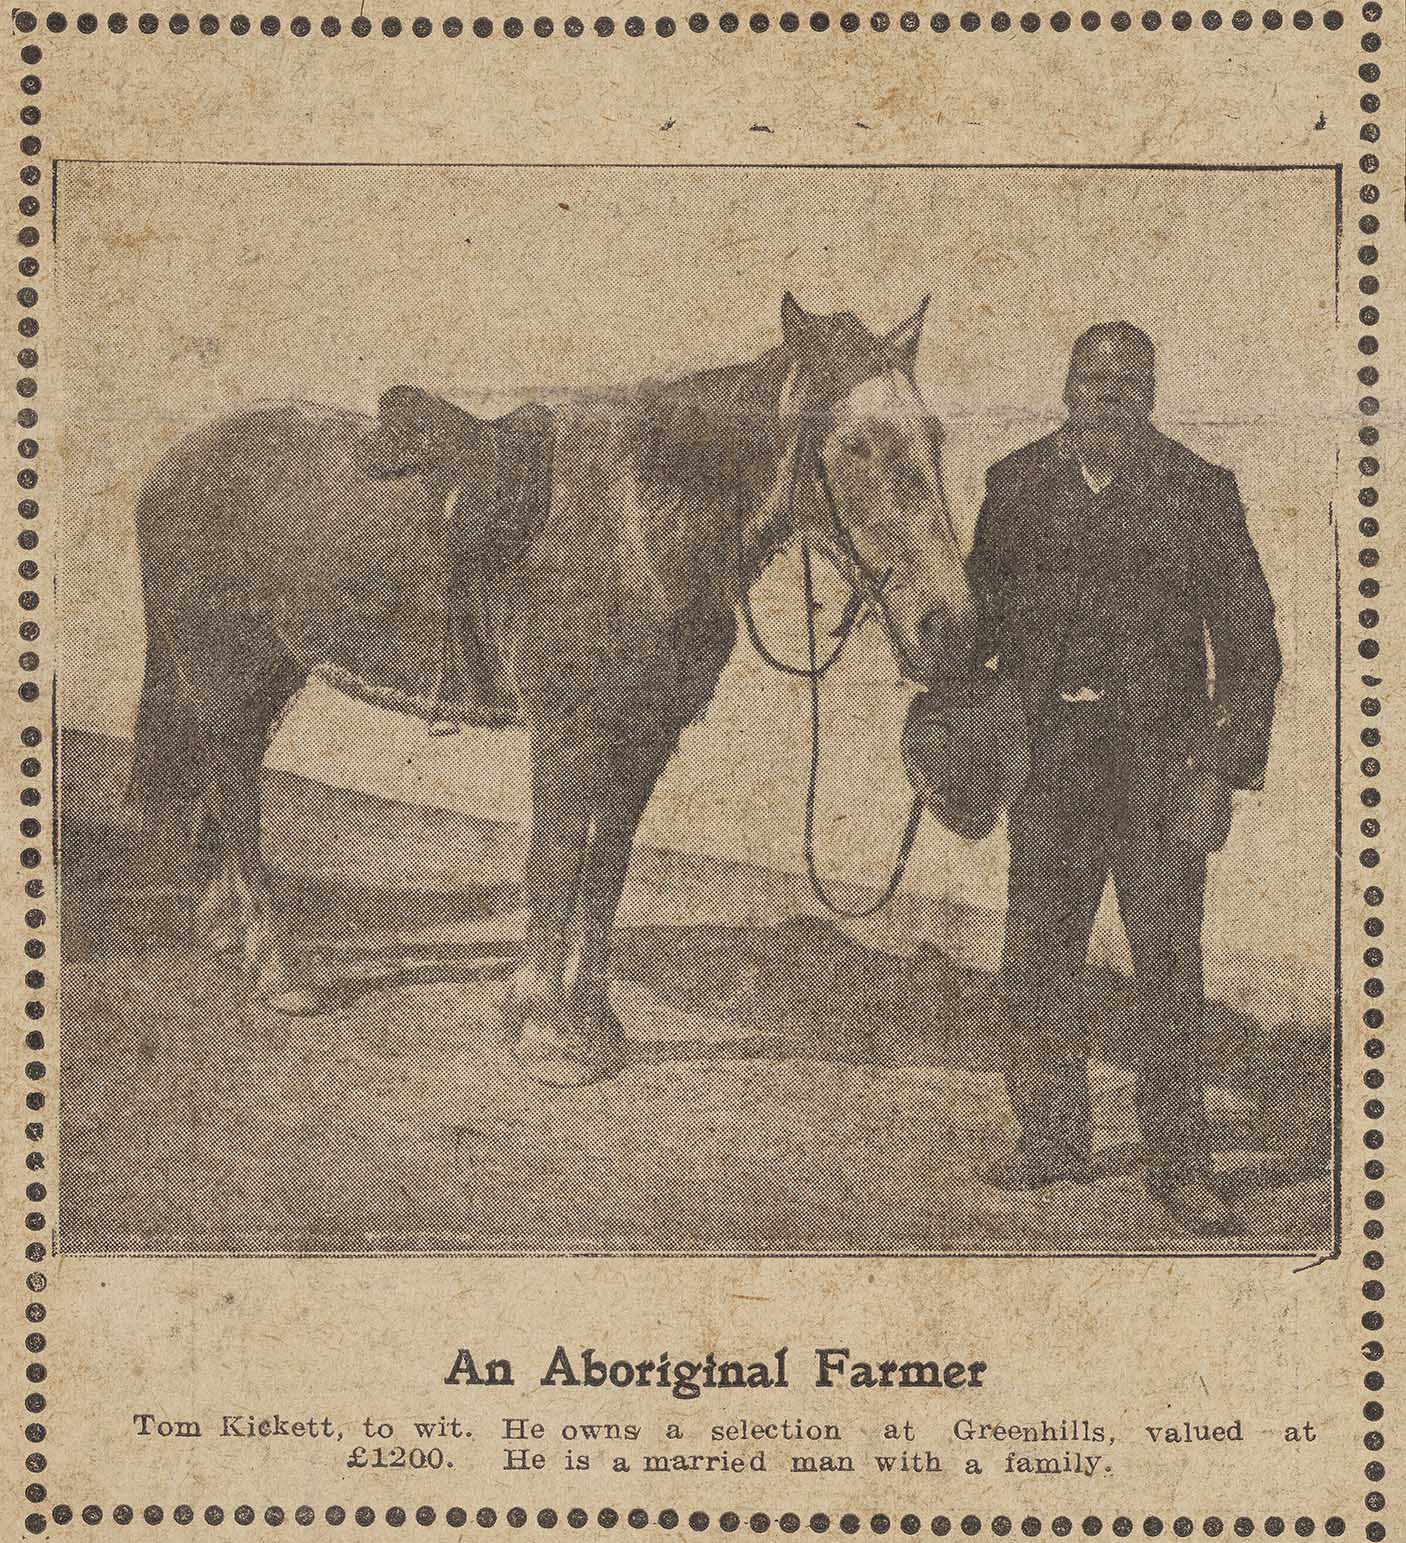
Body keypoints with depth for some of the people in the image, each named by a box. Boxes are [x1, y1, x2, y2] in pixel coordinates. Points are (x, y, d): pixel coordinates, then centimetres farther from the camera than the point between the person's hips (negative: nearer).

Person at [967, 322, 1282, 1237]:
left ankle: (1181, 1168, 8)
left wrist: (1224, 773, -8)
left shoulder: (1201, 492, -1)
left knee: (1170, 969, -1)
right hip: (1049, 751, 3)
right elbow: (982, 610, 16)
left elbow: (1250, 646, -1)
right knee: (1036, 964, 8)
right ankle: (1054, 1142, 24)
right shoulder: (1017, 484, 7)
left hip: (1160, 757, -3)